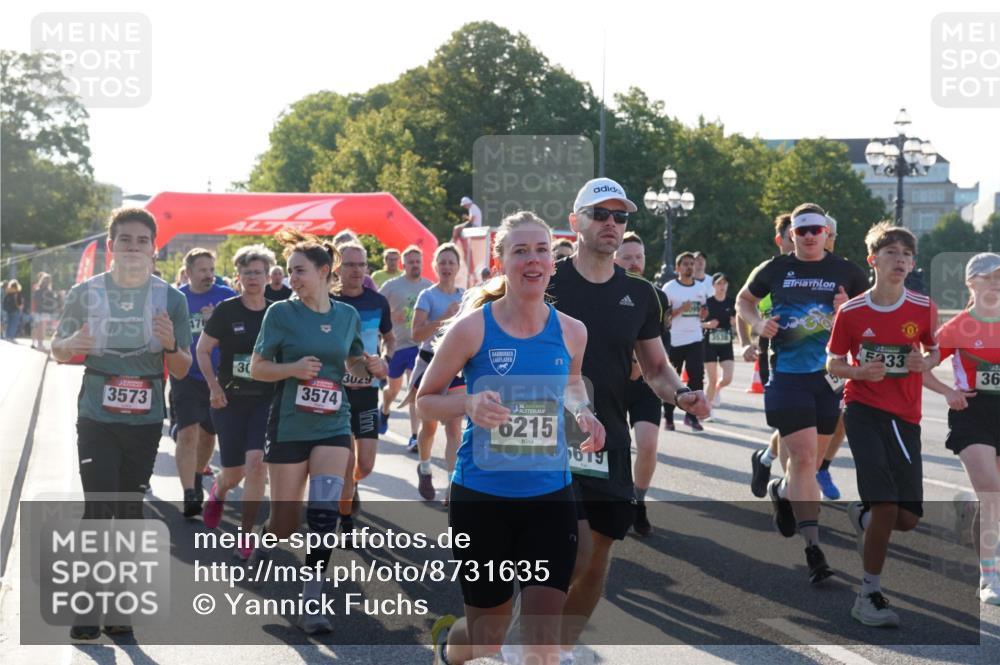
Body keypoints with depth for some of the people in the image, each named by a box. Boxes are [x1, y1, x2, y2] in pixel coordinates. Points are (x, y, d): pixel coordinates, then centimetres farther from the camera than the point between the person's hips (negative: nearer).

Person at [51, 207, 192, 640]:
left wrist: (170, 344, -18)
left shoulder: (171, 298, -1)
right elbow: (57, 349, 6)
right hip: (96, 420, -2)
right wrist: (71, 344, -17)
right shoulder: (85, 293, -3)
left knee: (130, 509, 8)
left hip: (145, 422, 2)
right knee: (99, 508, -9)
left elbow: (182, 369, 4)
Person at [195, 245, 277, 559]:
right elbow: (202, 349, 2)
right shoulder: (226, 310, -4)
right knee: (234, 473, 6)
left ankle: (246, 535, -5)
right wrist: (214, 386, -8)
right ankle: (218, 492, 45)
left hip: (266, 400, 0)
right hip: (230, 400, 0)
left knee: (256, 462, -17)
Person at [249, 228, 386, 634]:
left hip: (332, 427, 2)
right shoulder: (281, 313, -5)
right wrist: (292, 368, -21)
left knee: (324, 514, -13)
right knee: (286, 523, 4)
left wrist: (370, 367, -4)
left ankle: (311, 603, -7)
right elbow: (256, 368, -3)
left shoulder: (347, 316, 4)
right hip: (288, 428, -2)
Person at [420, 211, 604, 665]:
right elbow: (425, 400, -1)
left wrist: (582, 412, -2)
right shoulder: (472, 327, -9)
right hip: (482, 496, -2)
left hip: (550, 496, 2)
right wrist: (469, 404, -22)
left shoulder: (570, 332, 1)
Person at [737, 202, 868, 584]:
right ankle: (813, 548, -6)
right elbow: (744, 300, 20)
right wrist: (758, 323, -1)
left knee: (810, 458, 11)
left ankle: (782, 491, 43)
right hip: (787, 376, -2)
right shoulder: (774, 270, 5)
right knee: (803, 458, -12)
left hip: (830, 376, 2)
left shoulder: (845, 272, 6)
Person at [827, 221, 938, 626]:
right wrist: (860, 371, -16)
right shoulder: (851, 312, -3)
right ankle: (869, 596, -3)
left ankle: (862, 517, 38)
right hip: (864, 411, -3)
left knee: (907, 517, 1)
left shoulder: (923, 308, 1)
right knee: (885, 503, -18)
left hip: (906, 418, 3)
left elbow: (935, 349, 16)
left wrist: (926, 362, -8)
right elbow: (833, 364, 5)